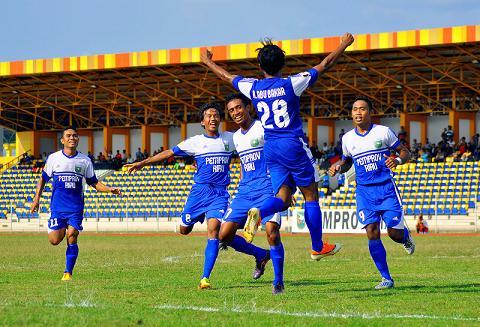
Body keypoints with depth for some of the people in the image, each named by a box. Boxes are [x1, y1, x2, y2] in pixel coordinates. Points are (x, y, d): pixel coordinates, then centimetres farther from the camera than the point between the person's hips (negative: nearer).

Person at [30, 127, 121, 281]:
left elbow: (93, 182, 12)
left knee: (72, 238, -12)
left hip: (76, 207, 0)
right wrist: (36, 199, 6)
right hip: (57, 206, 0)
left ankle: (68, 272, -2)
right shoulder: (53, 158, 3)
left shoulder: (85, 160, 5)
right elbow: (43, 178, 13)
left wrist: (109, 189, -4)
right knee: (55, 240, -8)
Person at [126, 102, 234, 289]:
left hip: (220, 193, -1)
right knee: (184, 230, 5)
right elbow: (169, 153, 5)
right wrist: (143, 163, 2)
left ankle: (205, 278, -19)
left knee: (213, 228, -19)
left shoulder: (230, 139, 8)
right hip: (199, 190, 1)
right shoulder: (195, 142, 4)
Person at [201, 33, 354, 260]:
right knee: (311, 196, 6)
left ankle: (259, 213, -28)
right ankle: (318, 248, 10)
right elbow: (324, 65, 1)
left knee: (282, 198, 4)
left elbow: (226, 76, 21)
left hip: (270, 149, 4)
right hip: (294, 146, -4)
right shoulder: (291, 84, -7)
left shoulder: (252, 87, 4)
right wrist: (344, 45, 14)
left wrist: (207, 62, 39)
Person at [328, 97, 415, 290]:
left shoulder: (383, 132, -3)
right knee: (372, 233, -10)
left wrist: (397, 160, -19)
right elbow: (347, 161, 22)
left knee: (394, 233, -6)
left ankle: (405, 236, 35)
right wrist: (338, 167, 0)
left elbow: (405, 152, 3)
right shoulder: (348, 138, 6)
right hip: (364, 191, 2)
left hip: (386, 188, -2)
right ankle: (386, 278, 0)